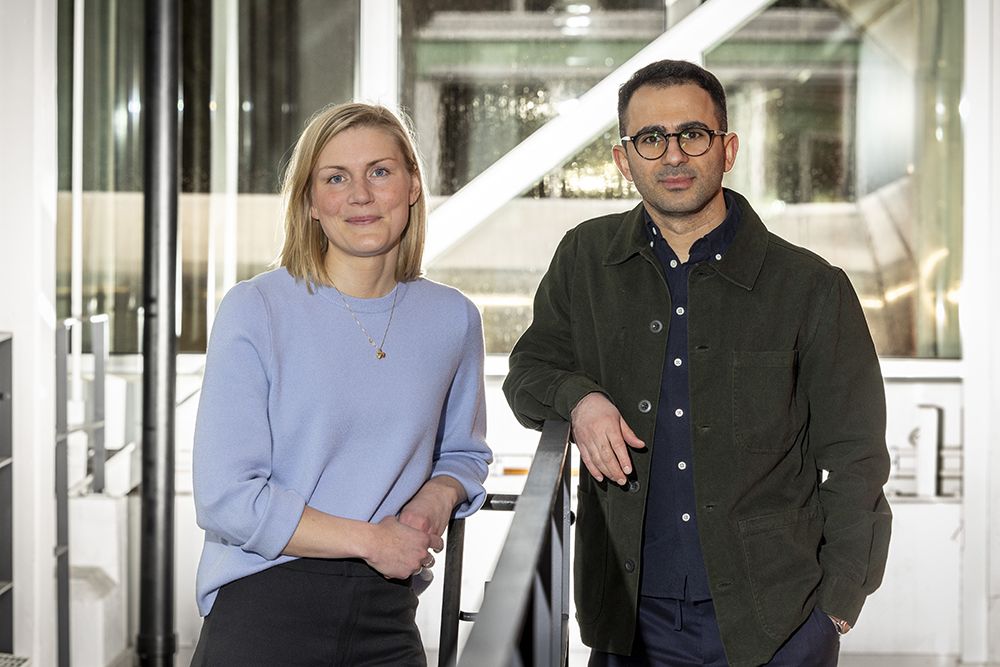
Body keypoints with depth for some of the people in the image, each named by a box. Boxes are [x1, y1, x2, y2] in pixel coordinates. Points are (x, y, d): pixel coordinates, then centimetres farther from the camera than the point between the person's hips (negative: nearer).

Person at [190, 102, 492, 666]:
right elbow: (225, 499, -12)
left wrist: (438, 497, -2)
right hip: (262, 610, -3)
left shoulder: (452, 319, 4)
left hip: (386, 617, 4)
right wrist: (368, 539, -11)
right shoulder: (255, 310, -8)